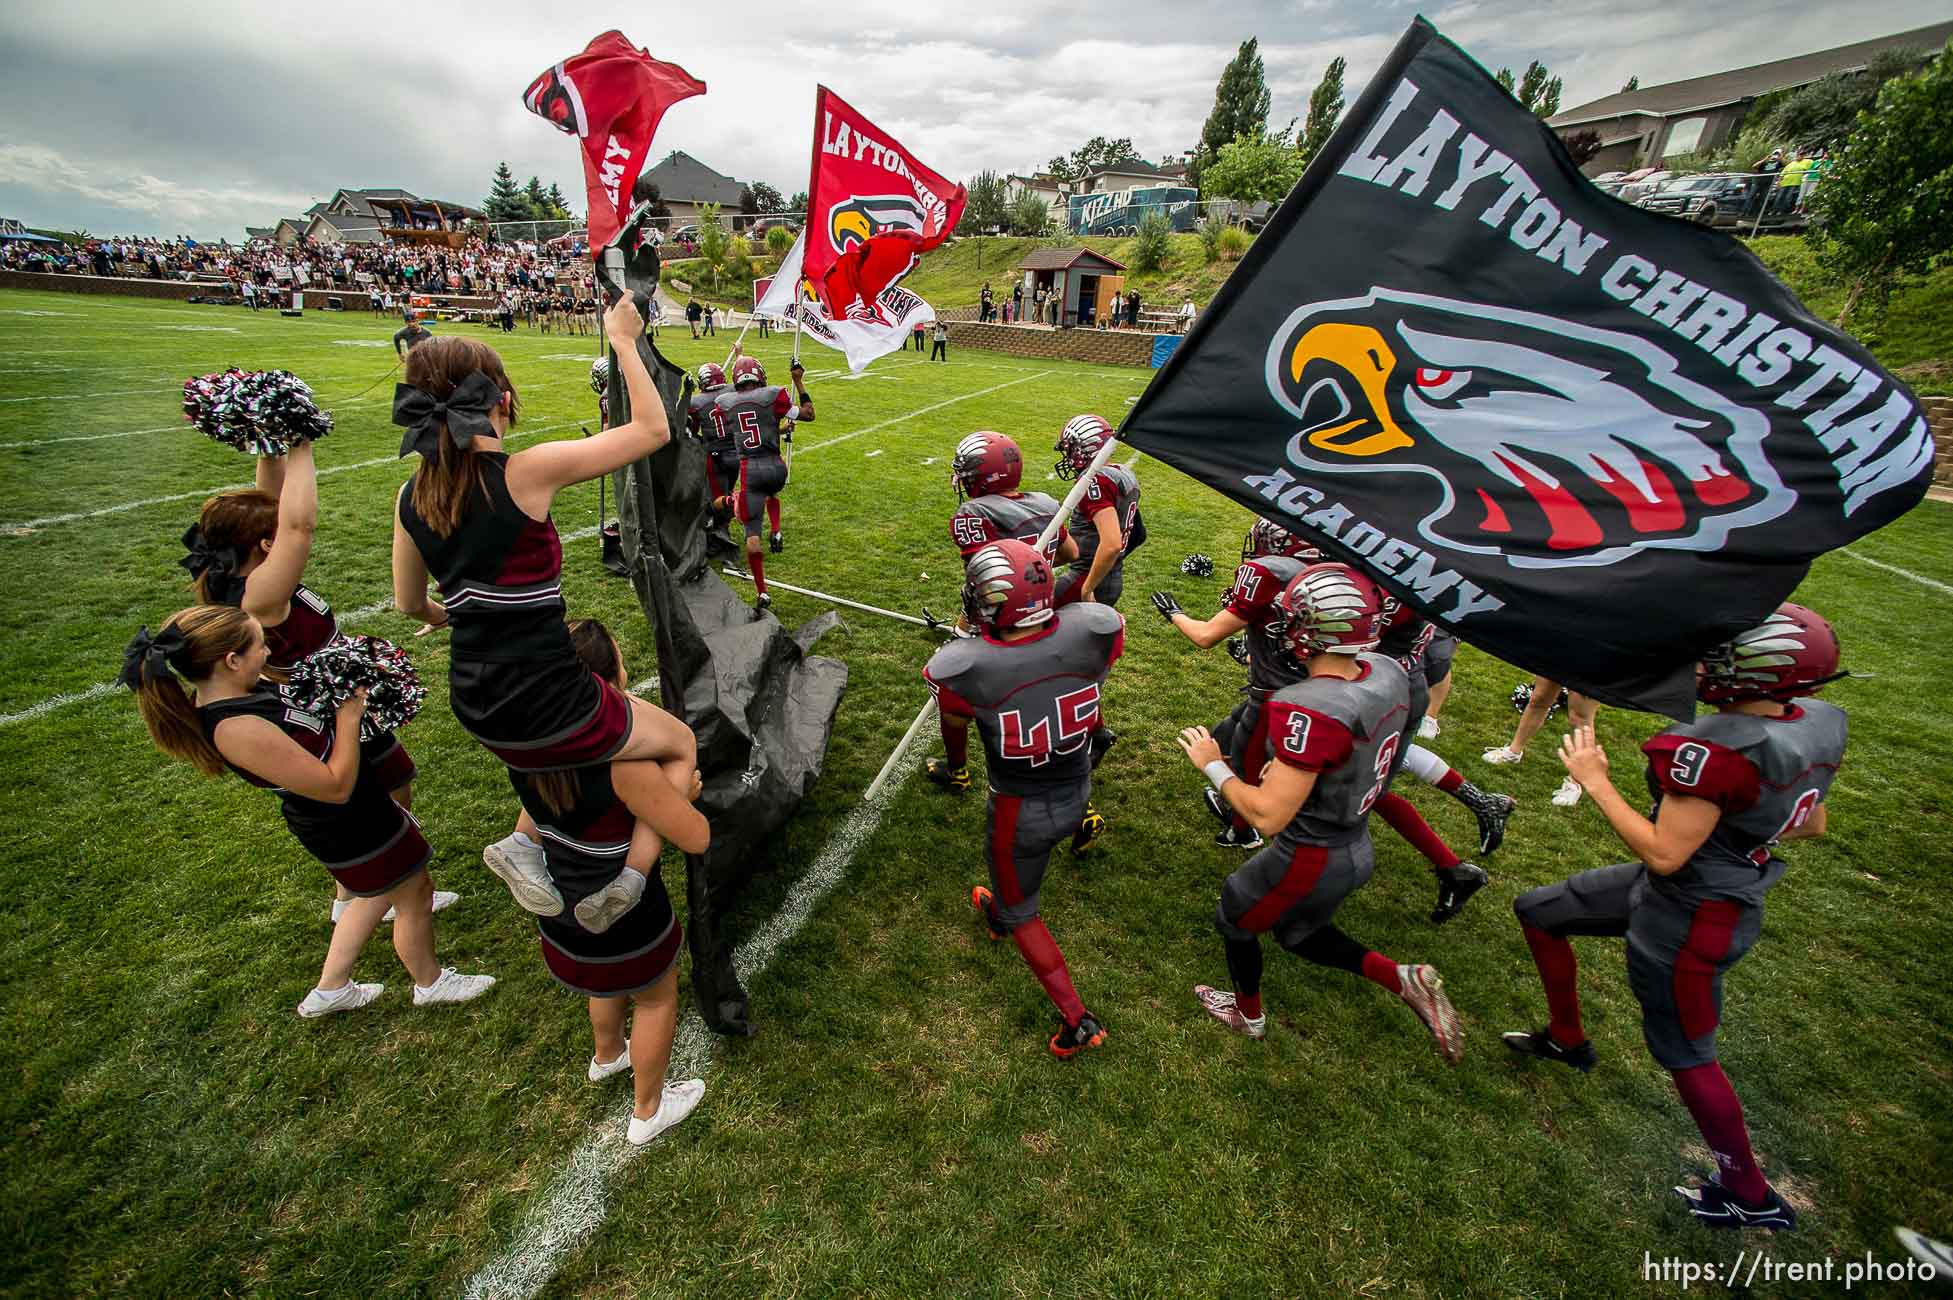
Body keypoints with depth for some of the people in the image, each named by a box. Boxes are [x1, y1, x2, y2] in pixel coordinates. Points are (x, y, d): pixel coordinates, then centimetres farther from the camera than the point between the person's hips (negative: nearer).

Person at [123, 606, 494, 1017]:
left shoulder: (231, 691, -8)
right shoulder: (237, 729, -34)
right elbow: (337, 786, -29)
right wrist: (348, 717, -22)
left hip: (334, 823, 9)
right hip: (353, 828, -9)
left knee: (379, 895, 30)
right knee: (415, 896, 14)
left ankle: (330, 990, 44)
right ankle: (430, 983, 38)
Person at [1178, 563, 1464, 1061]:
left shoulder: (1310, 712, -36)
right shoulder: (1386, 673, -10)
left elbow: (1267, 816, -31)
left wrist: (1213, 765, -19)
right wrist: (1288, 764, 10)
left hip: (1312, 860, -8)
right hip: (1358, 848, 8)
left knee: (1235, 922, 23)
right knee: (1298, 934, 33)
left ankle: (1248, 1014, 48)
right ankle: (1404, 979, 22)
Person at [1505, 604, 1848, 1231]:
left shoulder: (1717, 749, -34)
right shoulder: (1816, 725, -6)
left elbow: (1665, 855, -28)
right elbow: (1810, 826, 8)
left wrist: (1595, 781, -23)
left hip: (1686, 918, -9)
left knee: (1685, 1054, 14)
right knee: (1535, 911, 20)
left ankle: (1751, 1196, 38)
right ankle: (1567, 1039, 39)